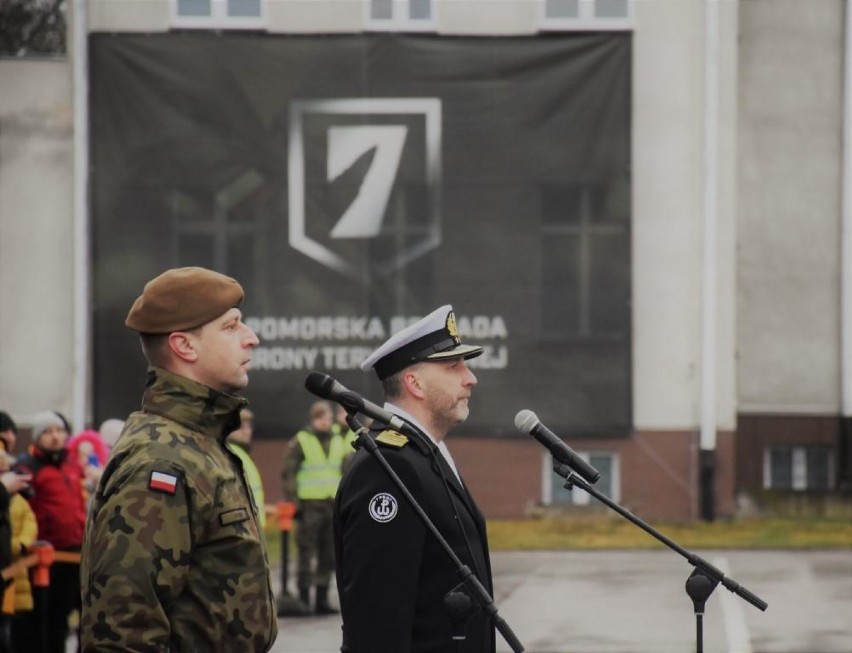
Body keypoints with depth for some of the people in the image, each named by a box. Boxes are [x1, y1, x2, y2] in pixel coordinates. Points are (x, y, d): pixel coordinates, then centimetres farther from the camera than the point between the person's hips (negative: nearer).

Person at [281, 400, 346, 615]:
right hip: (309, 506, -6)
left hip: (332, 505, 6)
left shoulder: (338, 442, 15)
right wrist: (292, 500, -12)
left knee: (328, 556, 8)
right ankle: (304, 600, -2)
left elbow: (346, 473, 23)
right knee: (306, 554, -5)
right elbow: (288, 473, -5)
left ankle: (322, 600, 15)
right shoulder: (301, 441, -3)